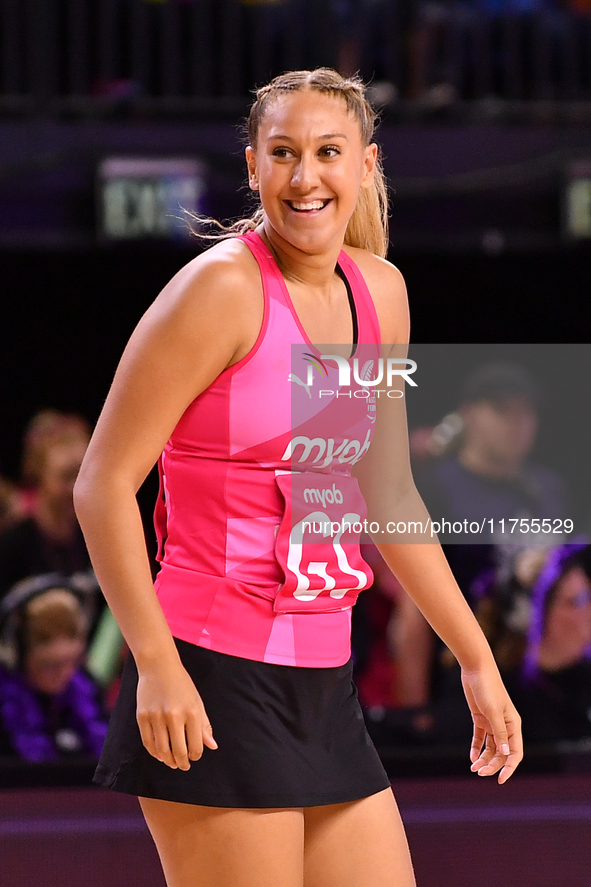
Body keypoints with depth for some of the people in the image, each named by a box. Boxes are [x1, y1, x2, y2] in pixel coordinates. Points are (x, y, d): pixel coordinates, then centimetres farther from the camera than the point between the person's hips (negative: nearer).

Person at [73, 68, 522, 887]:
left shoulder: (380, 293, 10)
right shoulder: (224, 288, -11)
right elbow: (104, 483, -13)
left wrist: (476, 662, 23)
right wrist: (156, 664, -20)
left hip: (324, 688, 8)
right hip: (213, 687, -8)